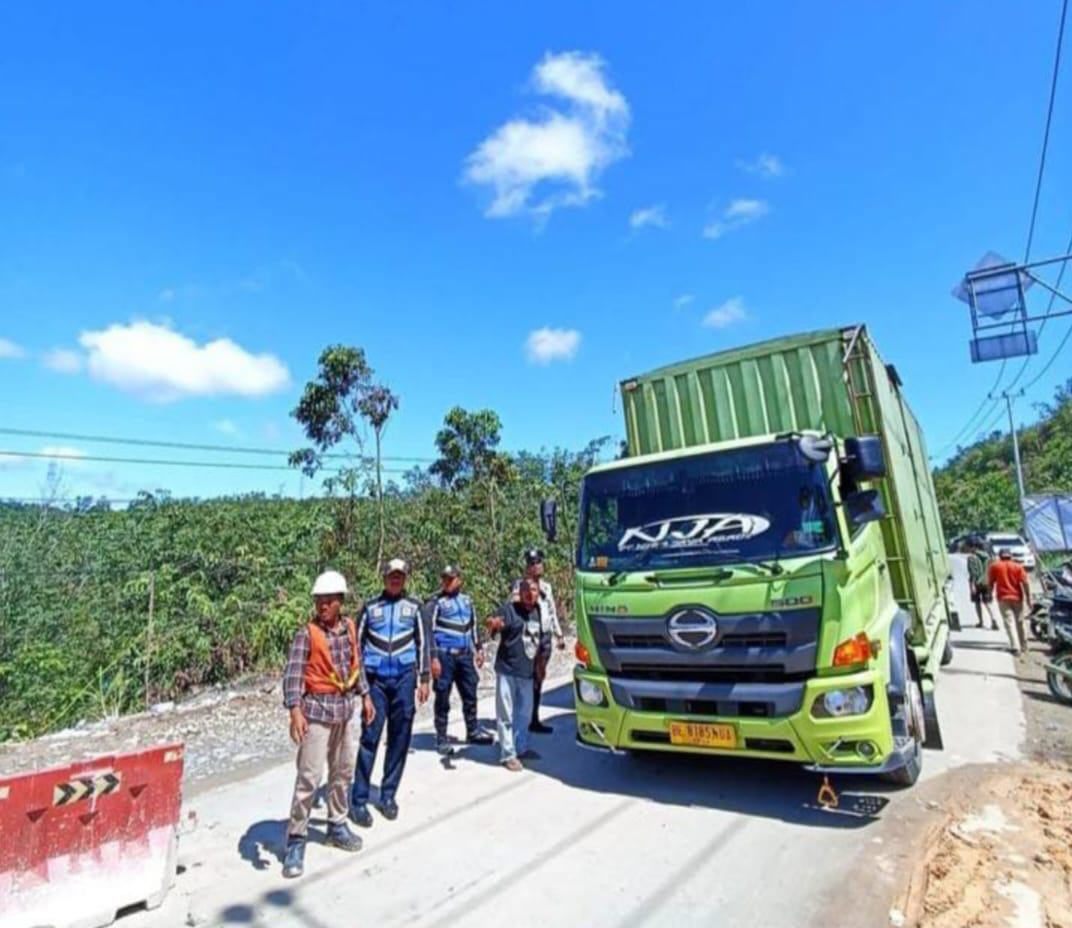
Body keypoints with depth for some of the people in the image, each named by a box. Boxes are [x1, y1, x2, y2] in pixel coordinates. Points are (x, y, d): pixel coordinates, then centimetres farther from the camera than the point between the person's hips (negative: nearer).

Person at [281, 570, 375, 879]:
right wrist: (295, 711, -35)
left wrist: (365, 696, 16)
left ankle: (337, 825, 36)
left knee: (343, 771, 18)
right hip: (317, 711, -6)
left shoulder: (349, 628, 2)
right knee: (309, 776, -4)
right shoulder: (307, 634, -15)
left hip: (344, 709, 6)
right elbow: (293, 673, -23)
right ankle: (296, 840, 12)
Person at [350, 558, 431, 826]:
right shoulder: (370, 607, 5)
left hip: (404, 678, 1)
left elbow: (422, 643, 8)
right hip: (375, 679, -1)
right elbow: (358, 642, 9)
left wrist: (423, 679, 5)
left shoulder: (413, 607, 6)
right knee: (370, 737, -2)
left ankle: (388, 795, 21)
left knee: (400, 739, 6)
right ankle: (359, 800, 10)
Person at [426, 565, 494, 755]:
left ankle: (473, 731, 28)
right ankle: (441, 739, 15)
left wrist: (479, 649, 17)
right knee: (443, 698, 2)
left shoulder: (467, 601, 11)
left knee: (470, 694, 12)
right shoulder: (436, 602, -6)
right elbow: (429, 631, -9)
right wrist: (433, 658, -14)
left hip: (465, 654, 5)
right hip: (444, 655, -5)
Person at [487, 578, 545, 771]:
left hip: (527, 672, 6)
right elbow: (496, 624, -28)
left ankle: (521, 748, 37)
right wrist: (493, 624, -51)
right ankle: (508, 755, 17)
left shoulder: (537, 610, 6)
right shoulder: (510, 608, -13)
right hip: (507, 670, -6)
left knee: (524, 713, 20)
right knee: (506, 714, 3)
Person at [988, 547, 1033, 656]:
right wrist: (1028, 598, -2)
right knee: (1019, 622, 18)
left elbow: (990, 583, 0)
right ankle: (1023, 644, 32)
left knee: (1010, 623, -3)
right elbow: (1025, 583, -5)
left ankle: (1016, 648, -12)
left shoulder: (994, 566, 0)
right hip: (1017, 597, 2)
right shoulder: (1018, 566, 3)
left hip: (1003, 598, -2)